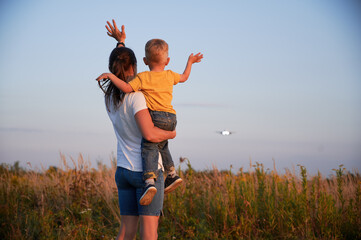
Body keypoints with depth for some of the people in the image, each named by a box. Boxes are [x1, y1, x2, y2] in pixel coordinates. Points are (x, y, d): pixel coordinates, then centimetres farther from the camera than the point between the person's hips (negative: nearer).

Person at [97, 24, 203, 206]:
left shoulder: (143, 77, -4)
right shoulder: (170, 76, 13)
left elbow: (126, 88, -15)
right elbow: (184, 77, 33)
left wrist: (110, 75, -5)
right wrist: (190, 62, 49)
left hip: (155, 117, -6)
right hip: (171, 118, 6)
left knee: (149, 147, -14)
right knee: (160, 144, 29)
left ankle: (149, 182, -33)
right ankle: (172, 174, 29)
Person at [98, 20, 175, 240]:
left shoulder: (110, 95, 5)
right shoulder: (135, 95, -17)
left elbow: (124, 75, 26)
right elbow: (150, 134, -25)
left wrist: (121, 42, 22)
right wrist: (171, 134, -5)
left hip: (123, 170, 7)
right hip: (147, 170, -7)